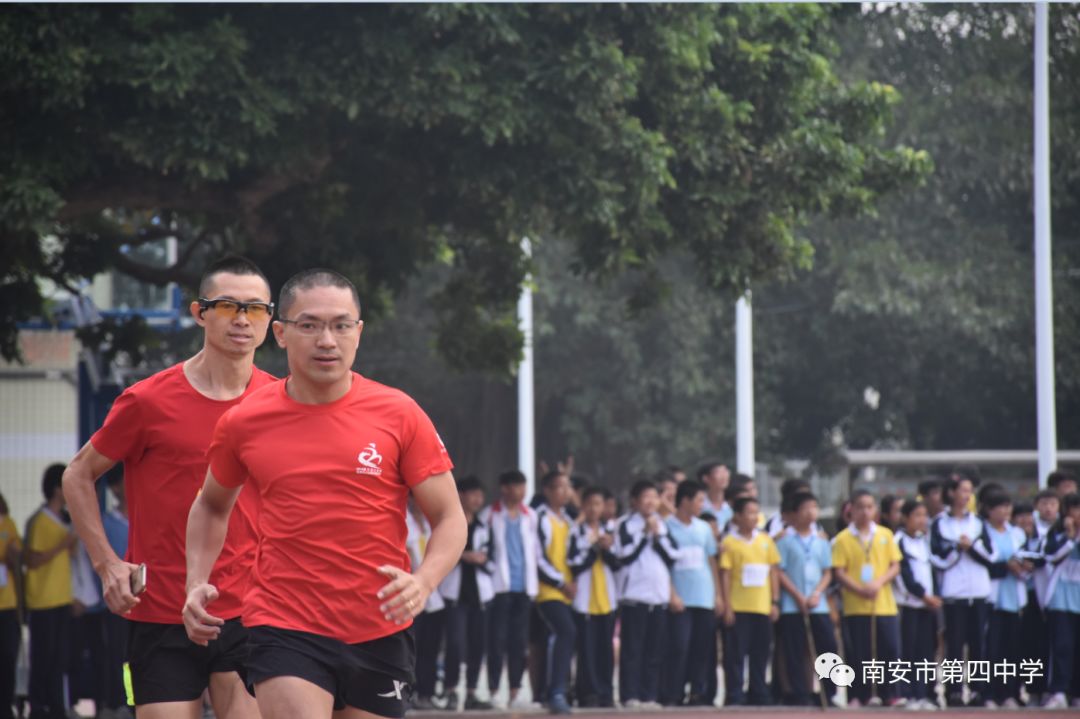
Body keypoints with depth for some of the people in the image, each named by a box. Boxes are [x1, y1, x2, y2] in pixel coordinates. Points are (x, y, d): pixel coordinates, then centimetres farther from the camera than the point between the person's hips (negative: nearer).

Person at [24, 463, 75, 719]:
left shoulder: (61, 520, 14)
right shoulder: (39, 521, -11)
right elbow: (33, 561, -16)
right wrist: (62, 545, -21)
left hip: (61, 600, 8)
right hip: (43, 602, -8)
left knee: (59, 658, 7)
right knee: (42, 657, -4)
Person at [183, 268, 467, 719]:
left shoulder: (399, 415, -3)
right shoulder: (242, 423, 1)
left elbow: (450, 520, 1)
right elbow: (212, 507, 20)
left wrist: (423, 582, -18)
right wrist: (197, 584, 5)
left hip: (381, 635, 2)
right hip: (284, 631, -1)